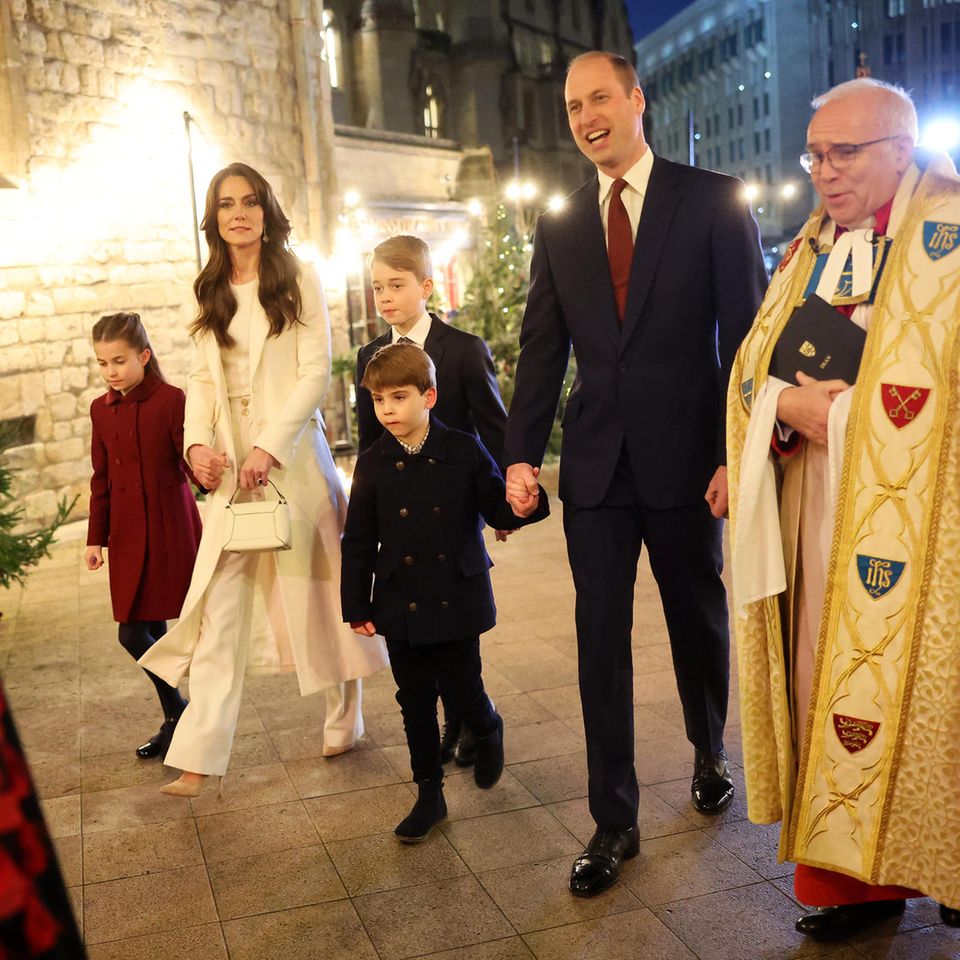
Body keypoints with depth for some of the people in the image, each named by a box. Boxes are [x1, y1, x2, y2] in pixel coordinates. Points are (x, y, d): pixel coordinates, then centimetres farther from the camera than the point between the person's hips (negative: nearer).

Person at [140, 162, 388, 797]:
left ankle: (345, 721, 27)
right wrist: (198, 441, -8)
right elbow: (203, 376, 10)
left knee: (316, 588, 7)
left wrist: (269, 447, -17)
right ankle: (199, 758, -2)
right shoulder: (210, 292, 13)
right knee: (220, 606, -2)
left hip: (292, 453, -3)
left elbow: (316, 372, -8)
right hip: (230, 461, 3)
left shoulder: (298, 281, -1)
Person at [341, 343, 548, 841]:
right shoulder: (373, 464, -2)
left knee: (462, 692, 2)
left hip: (457, 601, -2)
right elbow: (358, 541, 2)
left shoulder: (464, 451, -6)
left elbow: (496, 508, -1)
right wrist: (356, 607, 1)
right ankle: (429, 795, 24)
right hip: (401, 608, 2)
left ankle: (488, 730, 38)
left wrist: (523, 507, -25)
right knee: (415, 702, 9)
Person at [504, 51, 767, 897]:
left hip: (685, 458, -2)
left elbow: (748, 335, -6)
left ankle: (710, 755, 42)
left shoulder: (714, 201, -3)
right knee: (601, 639, 4)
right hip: (595, 463, 3)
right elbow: (542, 347, 8)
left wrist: (738, 454, -12)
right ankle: (614, 822, 15)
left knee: (700, 622, 15)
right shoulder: (559, 225, 8)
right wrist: (522, 454, -1)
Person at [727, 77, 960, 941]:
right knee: (830, 686, 7)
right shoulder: (808, 251, 16)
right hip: (817, 519, 6)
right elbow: (750, 370, 14)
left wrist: (836, 412, -12)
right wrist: (790, 403, -6)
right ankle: (861, 877, 19)